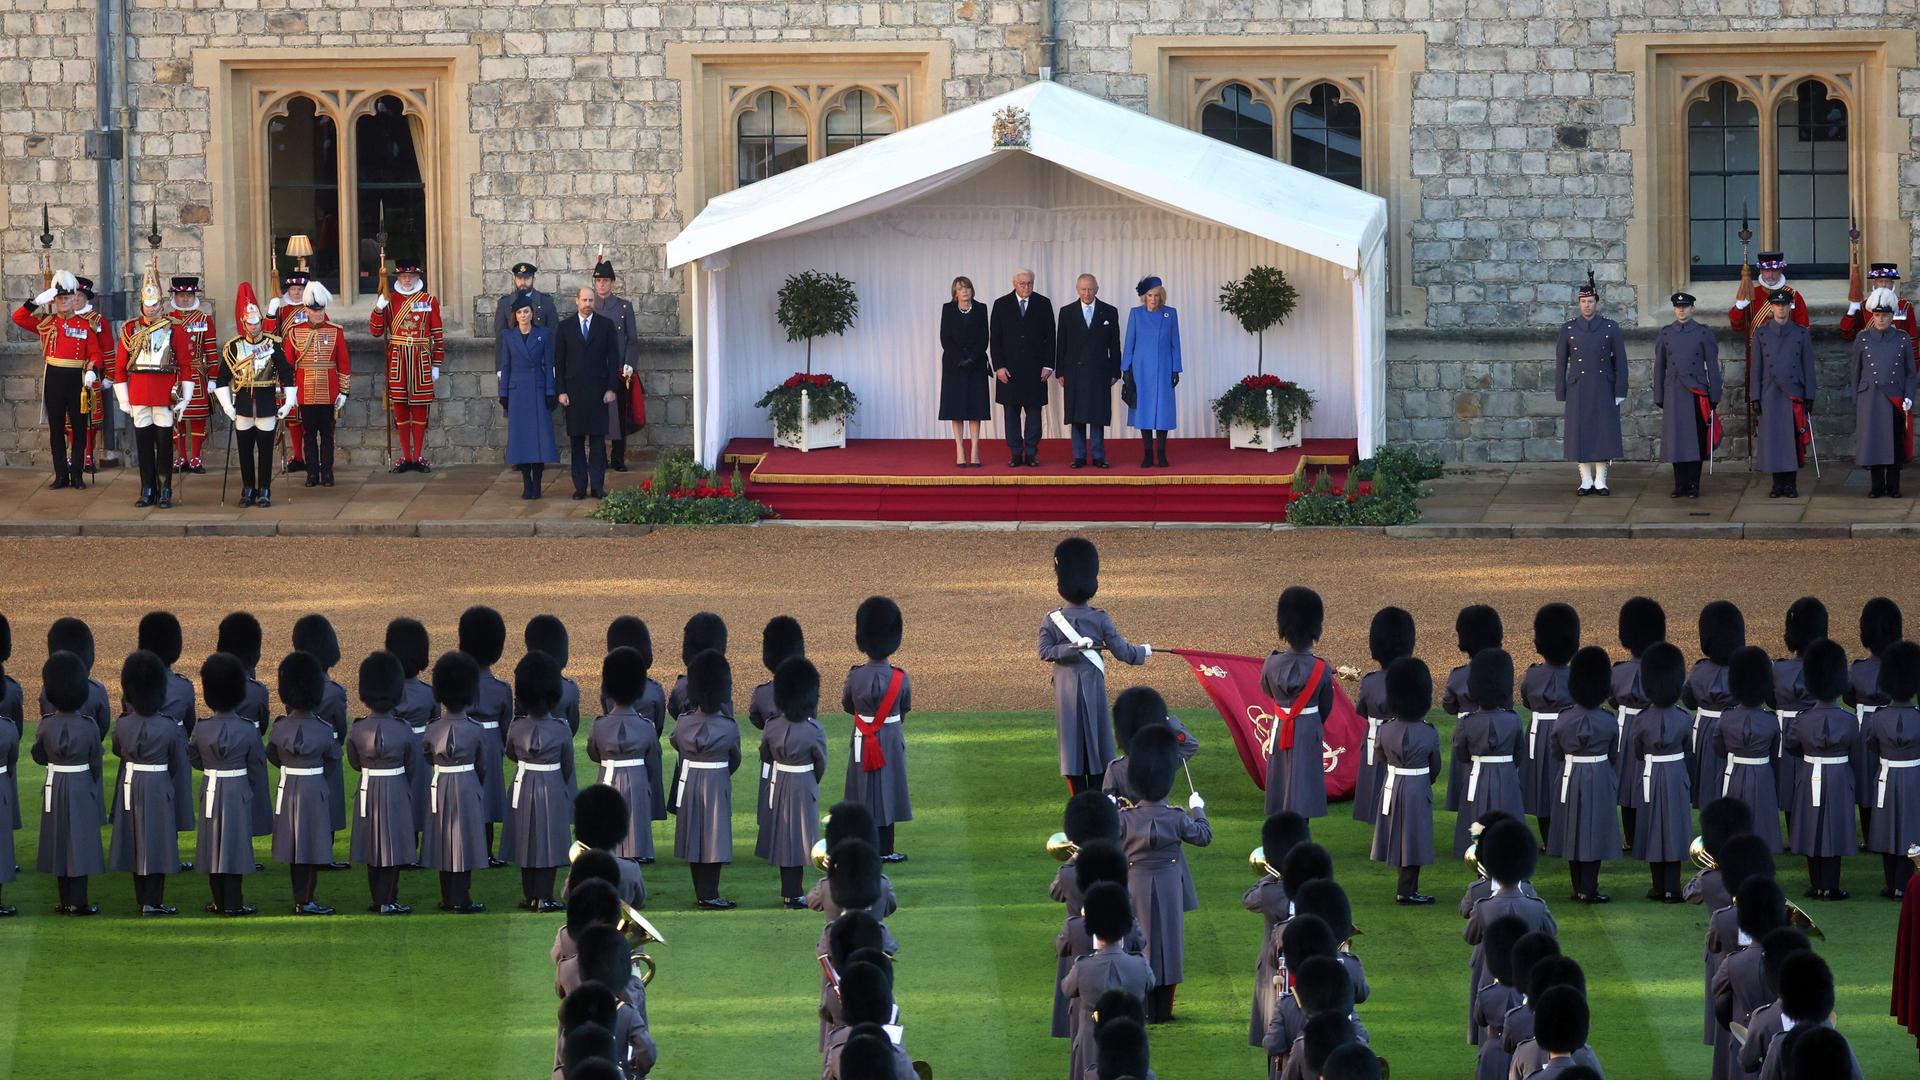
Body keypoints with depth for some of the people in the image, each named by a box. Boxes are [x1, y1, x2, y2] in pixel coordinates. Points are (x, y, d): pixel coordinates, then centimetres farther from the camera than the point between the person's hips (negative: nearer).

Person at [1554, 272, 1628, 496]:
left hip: (1604, 390, 0)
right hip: (1578, 391, 0)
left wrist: (1620, 392, -3)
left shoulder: (1610, 328, 1)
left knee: (1603, 434, 0)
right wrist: (1560, 393, 2)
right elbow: (1561, 362, 6)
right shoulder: (1568, 329, 3)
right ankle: (1586, 481, 7)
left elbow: (1620, 361, 2)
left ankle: (1600, 481, 6)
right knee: (1581, 435, 0)